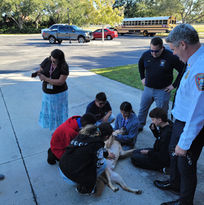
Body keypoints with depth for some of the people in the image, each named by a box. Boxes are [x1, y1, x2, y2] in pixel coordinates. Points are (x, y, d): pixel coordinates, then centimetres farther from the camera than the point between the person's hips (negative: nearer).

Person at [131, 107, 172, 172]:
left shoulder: (167, 134, -35)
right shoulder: (167, 123, -7)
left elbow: (162, 157, -27)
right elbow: (158, 136, 14)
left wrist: (148, 152, -15)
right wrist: (154, 129, -5)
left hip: (164, 161, -10)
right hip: (159, 152, 10)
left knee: (134, 158, -10)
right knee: (135, 152, 13)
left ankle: (161, 168, -5)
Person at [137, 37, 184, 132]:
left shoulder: (171, 57, -16)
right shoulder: (146, 55, -2)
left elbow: (182, 70, -10)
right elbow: (140, 65, 19)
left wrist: (174, 85, -11)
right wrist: (142, 78, 13)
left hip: (163, 91, -4)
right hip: (148, 88, 4)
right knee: (142, 109, 16)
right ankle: (139, 126, 35)